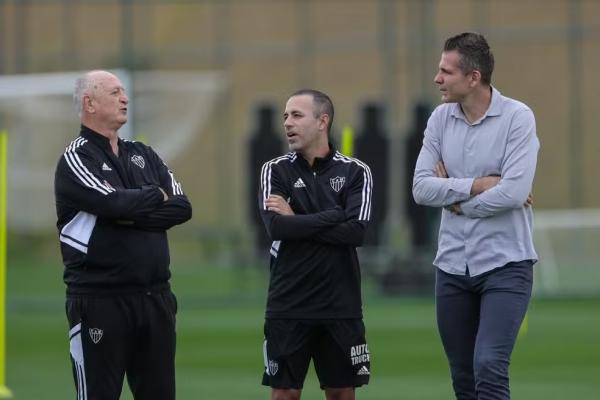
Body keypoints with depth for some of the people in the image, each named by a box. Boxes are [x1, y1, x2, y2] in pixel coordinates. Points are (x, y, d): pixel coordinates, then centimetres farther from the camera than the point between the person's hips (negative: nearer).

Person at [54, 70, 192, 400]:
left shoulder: (143, 155, 14)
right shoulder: (76, 159, -5)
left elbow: (182, 208, 2)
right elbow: (116, 203, -21)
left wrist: (132, 216, -13)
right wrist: (157, 195, -2)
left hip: (156, 298, 6)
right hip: (100, 301, -6)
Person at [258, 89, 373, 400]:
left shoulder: (355, 172, 2)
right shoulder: (276, 171, 3)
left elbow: (356, 232, -12)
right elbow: (276, 226, -13)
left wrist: (297, 221, -10)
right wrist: (333, 216, -11)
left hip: (341, 306, 0)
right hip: (288, 307, 0)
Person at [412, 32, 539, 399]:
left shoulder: (517, 118, -10)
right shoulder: (441, 119, 5)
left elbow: (515, 192, -20)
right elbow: (421, 188, -3)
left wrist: (454, 196, -7)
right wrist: (478, 184, -13)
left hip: (504, 264, -5)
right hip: (453, 266, 5)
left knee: (489, 369, -18)